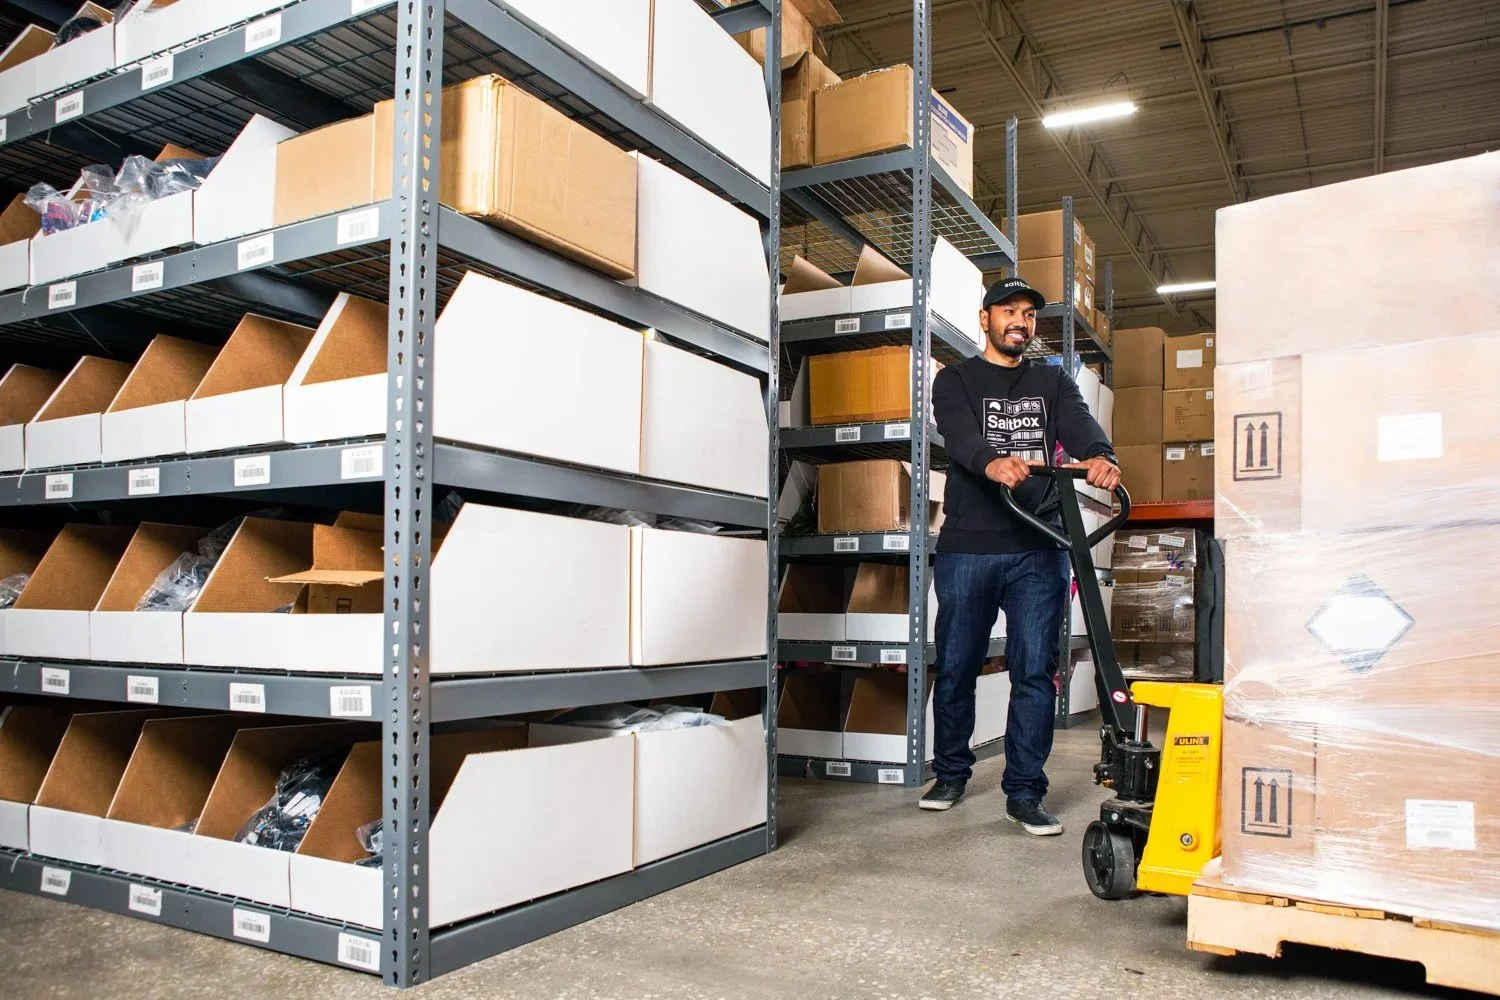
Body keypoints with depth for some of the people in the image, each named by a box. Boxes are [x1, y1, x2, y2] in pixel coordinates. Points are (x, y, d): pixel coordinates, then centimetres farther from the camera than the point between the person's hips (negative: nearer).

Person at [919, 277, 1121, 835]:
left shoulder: (1052, 383, 17)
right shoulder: (955, 381, 8)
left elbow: (1080, 427, -4)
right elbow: (960, 436, -14)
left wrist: (1101, 457, -28)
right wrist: (992, 462, -37)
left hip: (1039, 548, 2)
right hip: (968, 546, -2)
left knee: (1035, 672, 0)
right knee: (956, 668, 7)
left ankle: (1024, 792, 10)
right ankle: (950, 774, 25)